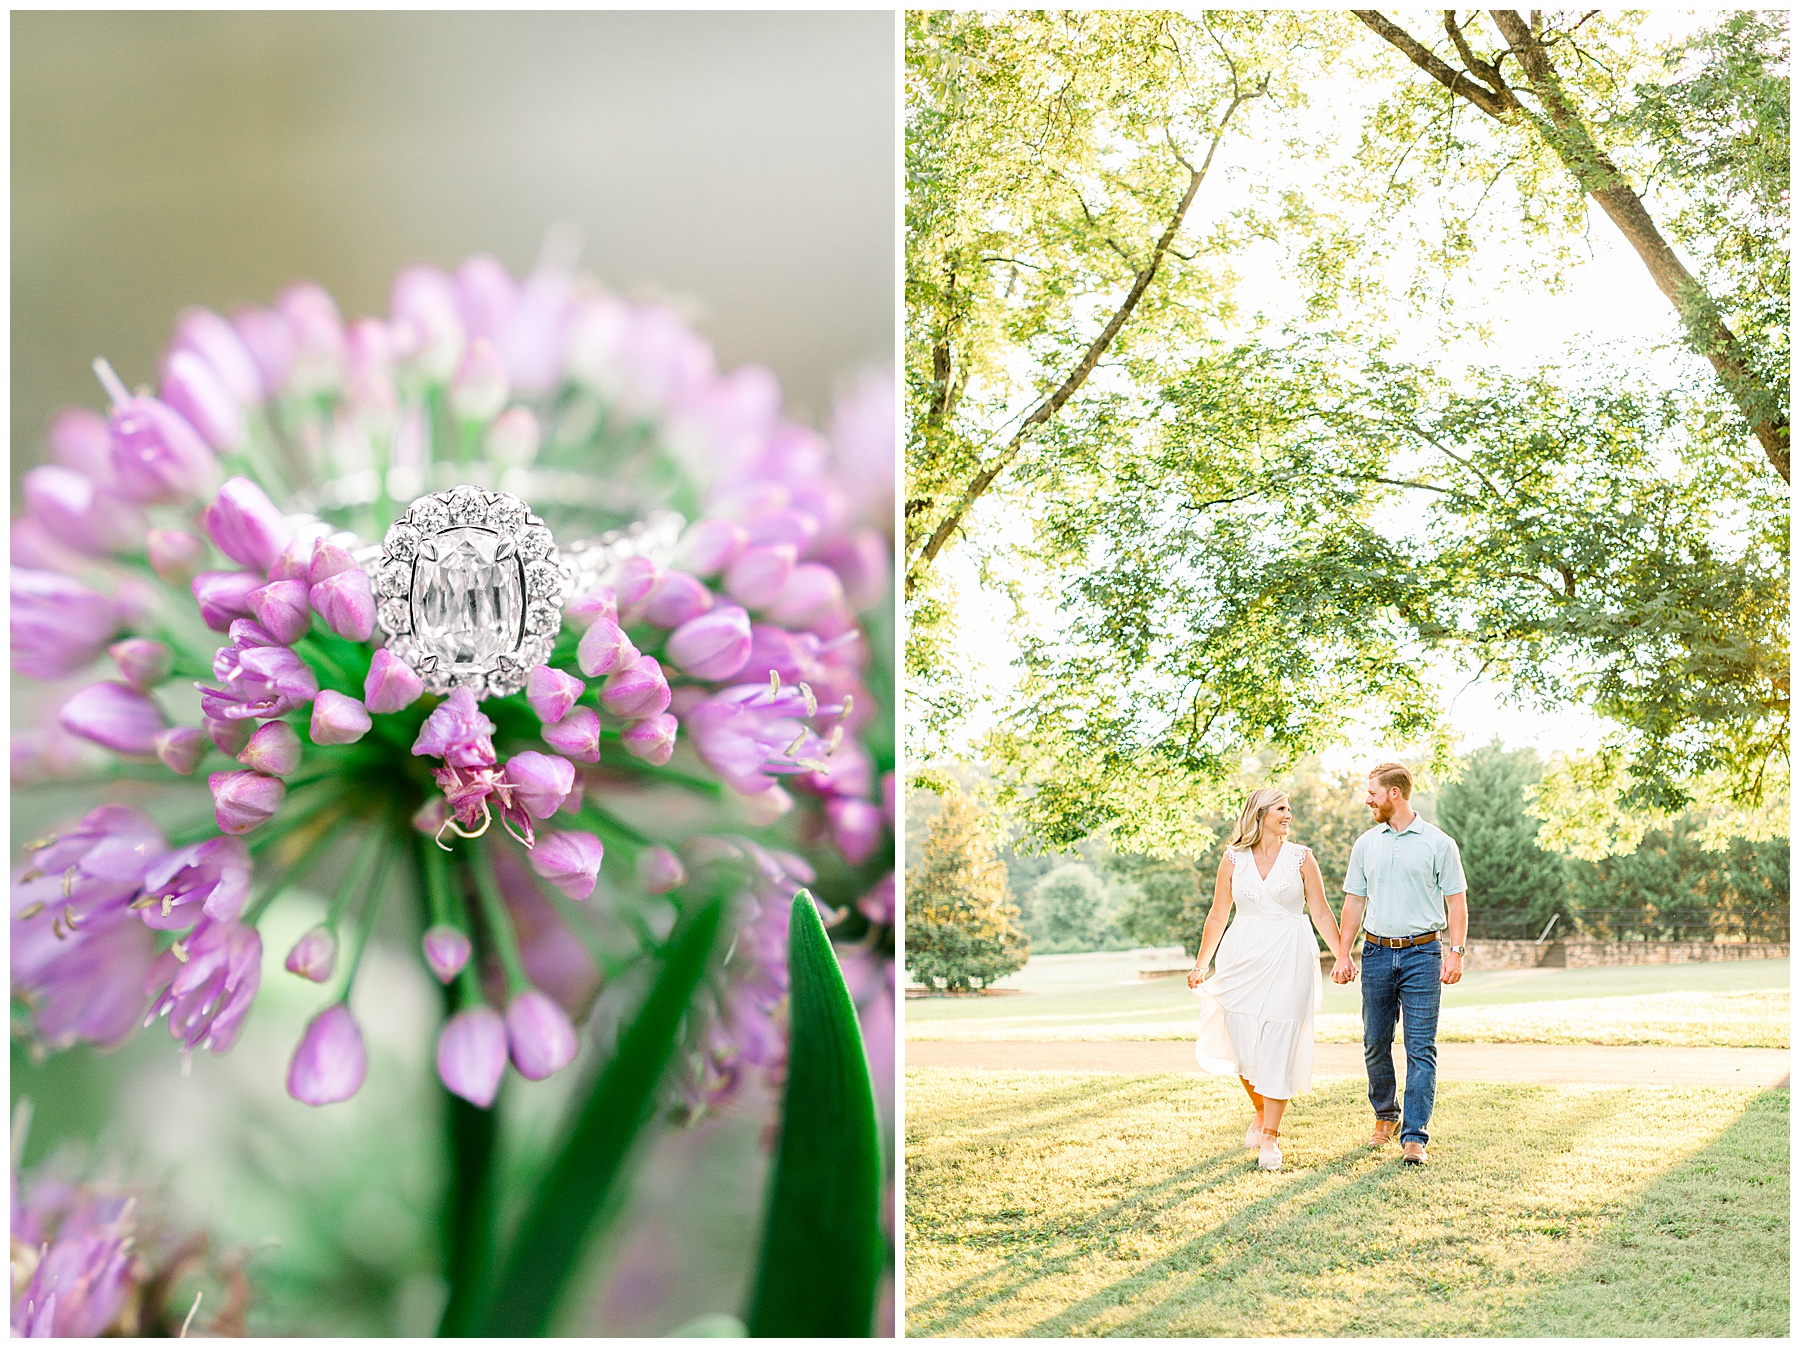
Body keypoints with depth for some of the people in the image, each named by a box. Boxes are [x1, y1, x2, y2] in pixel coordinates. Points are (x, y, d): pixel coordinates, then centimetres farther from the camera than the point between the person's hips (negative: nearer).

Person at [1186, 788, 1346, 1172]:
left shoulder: (1300, 858, 3)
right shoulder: (1233, 859, 5)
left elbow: (1321, 913, 4)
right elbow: (1217, 916, 11)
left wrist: (1343, 956, -4)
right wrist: (1200, 965, 13)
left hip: (1289, 960, -1)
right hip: (1243, 959, 1)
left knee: (1279, 1048, -4)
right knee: (1243, 1045, 1)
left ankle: (1270, 1138, 3)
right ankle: (1261, 1113, 29)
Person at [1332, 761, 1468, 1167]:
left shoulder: (1438, 843, 0)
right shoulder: (1366, 844, 10)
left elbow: (1456, 902, 1)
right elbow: (1354, 902, 13)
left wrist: (1455, 952, -8)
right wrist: (1344, 955, 8)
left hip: (1422, 954, -4)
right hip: (1376, 952, 4)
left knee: (1421, 1048, -6)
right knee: (1375, 1044, 9)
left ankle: (1414, 1137, -5)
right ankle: (1385, 1115, 30)